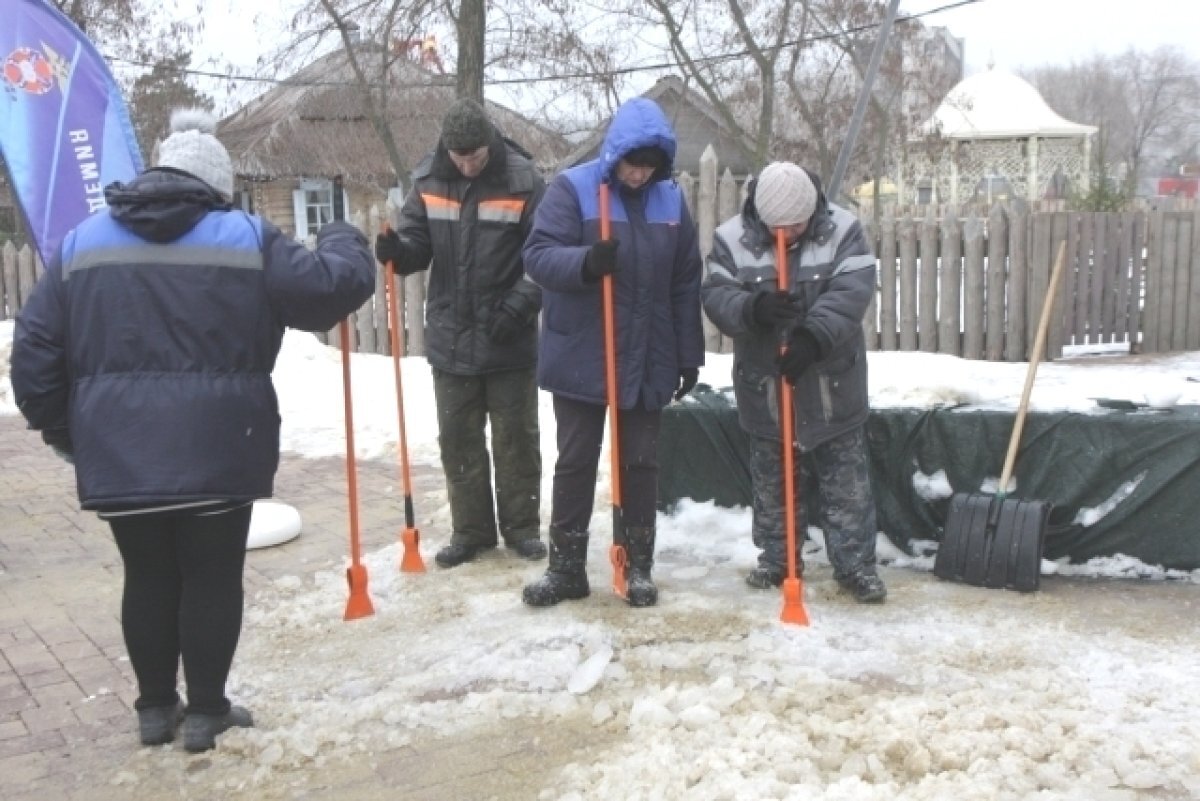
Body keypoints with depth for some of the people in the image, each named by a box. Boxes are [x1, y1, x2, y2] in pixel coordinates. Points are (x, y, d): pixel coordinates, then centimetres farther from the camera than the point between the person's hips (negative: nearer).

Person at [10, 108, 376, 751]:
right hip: (216, 451, -3)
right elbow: (336, 288, -2)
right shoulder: (246, 238, 0)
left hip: (119, 452, 4)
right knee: (213, 578, 9)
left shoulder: (81, 242, 10)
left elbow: (34, 349, 8)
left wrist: (59, 428, 19)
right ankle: (206, 712, 18)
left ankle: (155, 707, 28)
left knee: (147, 578, 17)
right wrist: (341, 240, 19)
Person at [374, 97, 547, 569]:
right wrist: (395, 250, -18)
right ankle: (471, 530, 23)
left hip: (510, 340, -3)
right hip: (450, 339, 3)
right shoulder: (428, 181, 0)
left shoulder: (523, 182, -9)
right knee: (458, 439, 10)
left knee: (516, 437, 8)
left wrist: (519, 305, -18)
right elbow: (418, 246, 5)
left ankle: (522, 527, 22)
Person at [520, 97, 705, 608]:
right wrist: (585, 262, -33)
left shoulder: (671, 199, 4)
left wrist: (689, 356, 7)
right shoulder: (573, 188, -6)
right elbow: (538, 256, -14)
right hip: (580, 358, -2)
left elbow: (685, 285, 8)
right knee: (575, 462, 6)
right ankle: (566, 566, 17)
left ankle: (638, 565, 22)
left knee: (641, 463, 9)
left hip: (648, 363, 3)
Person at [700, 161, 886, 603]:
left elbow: (851, 293, -19)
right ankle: (775, 558, 29)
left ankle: (856, 564, 17)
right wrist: (754, 309, -32)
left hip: (832, 386, -1)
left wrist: (813, 336, -33)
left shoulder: (842, 230, -9)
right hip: (763, 385, 1)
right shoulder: (732, 237, -6)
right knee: (771, 482, 14)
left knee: (847, 483, 6)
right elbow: (716, 296, -11)